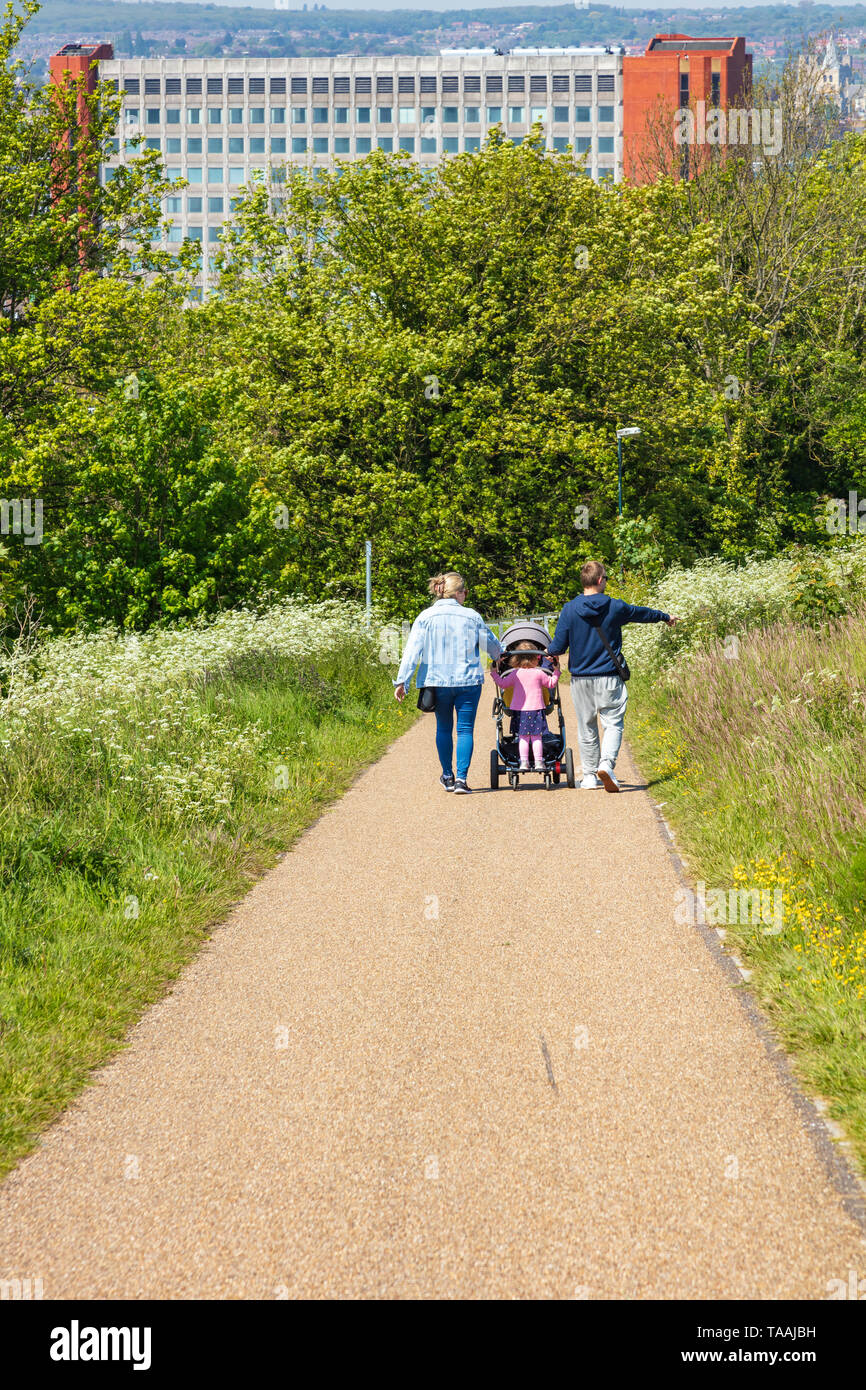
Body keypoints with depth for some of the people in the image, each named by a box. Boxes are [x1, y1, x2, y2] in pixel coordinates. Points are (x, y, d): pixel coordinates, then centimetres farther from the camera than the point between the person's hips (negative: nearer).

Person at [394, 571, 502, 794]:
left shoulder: (426, 617, -3)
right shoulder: (472, 617, -2)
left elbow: (413, 651, -7)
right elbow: (491, 644, 12)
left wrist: (402, 681, -6)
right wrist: (500, 659, 35)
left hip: (438, 682, 1)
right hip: (468, 681, -1)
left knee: (444, 728, 16)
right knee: (465, 729, 2)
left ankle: (447, 776, 24)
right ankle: (462, 778, -8)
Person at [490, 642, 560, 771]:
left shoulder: (515, 674, 1)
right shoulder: (539, 673, -3)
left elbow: (503, 684, 9)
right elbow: (551, 684, 9)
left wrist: (494, 673, 22)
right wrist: (556, 672, 21)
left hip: (519, 710, 2)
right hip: (536, 709, -2)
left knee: (523, 737, 5)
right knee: (536, 737, 3)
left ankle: (523, 762, 2)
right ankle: (538, 761, 1)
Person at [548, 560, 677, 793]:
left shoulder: (569, 610, -4)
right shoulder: (615, 608, -3)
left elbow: (558, 647, -5)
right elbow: (642, 613, 17)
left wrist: (550, 651, 20)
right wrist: (665, 617, 36)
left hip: (581, 678, 2)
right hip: (608, 677, -2)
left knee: (586, 727, 11)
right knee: (613, 723, 1)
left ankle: (589, 775, 15)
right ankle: (606, 764, -21)